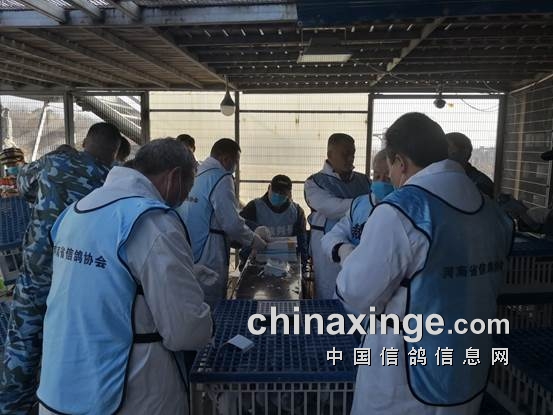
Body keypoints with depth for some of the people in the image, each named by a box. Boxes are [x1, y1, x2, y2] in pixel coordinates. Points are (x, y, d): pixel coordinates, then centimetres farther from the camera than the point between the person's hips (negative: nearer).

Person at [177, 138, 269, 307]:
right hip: (207, 260, -8)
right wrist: (258, 242, 0)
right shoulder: (221, 178, -13)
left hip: (186, 255, 8)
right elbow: (232, 223, -18)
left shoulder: (193, 175, 9)